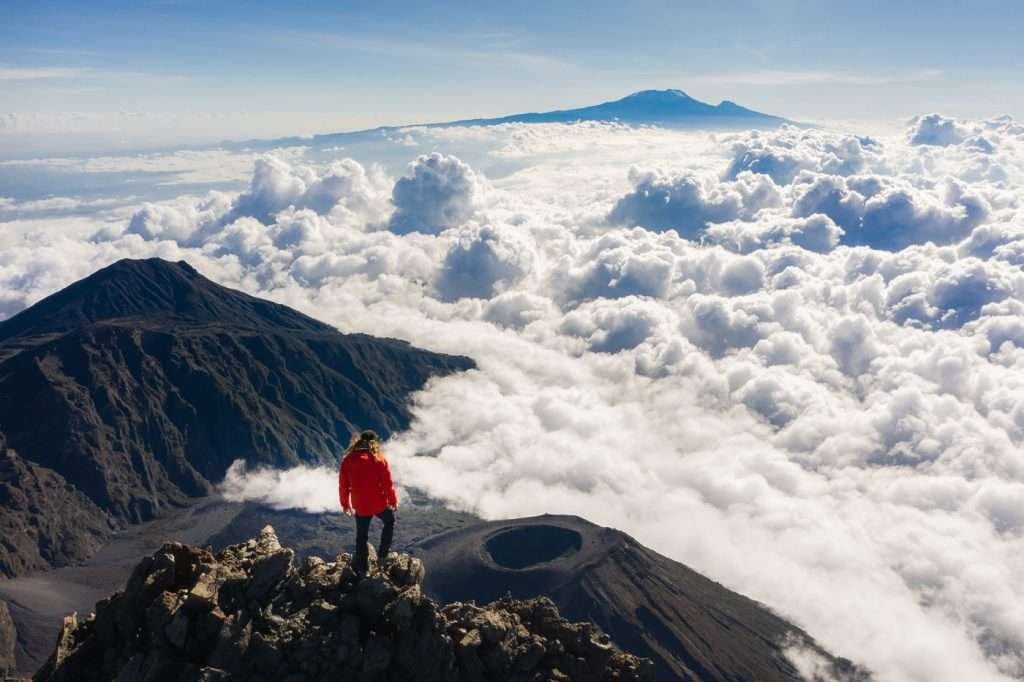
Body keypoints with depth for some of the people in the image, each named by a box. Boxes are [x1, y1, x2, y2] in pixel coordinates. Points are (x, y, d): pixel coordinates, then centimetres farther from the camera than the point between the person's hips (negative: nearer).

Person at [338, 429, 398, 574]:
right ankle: (382, 554, 27)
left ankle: (362, 566, 27)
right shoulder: (378, 459, -14)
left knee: (362, 536, 19)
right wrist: (393, 501, 4)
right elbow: (387, 484, -11)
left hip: (360, 506, 2)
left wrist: (345, 503, 16)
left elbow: (343, 485, 2)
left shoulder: (347, 460, -4)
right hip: (379, 503, -2)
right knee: (389, 521, 27)